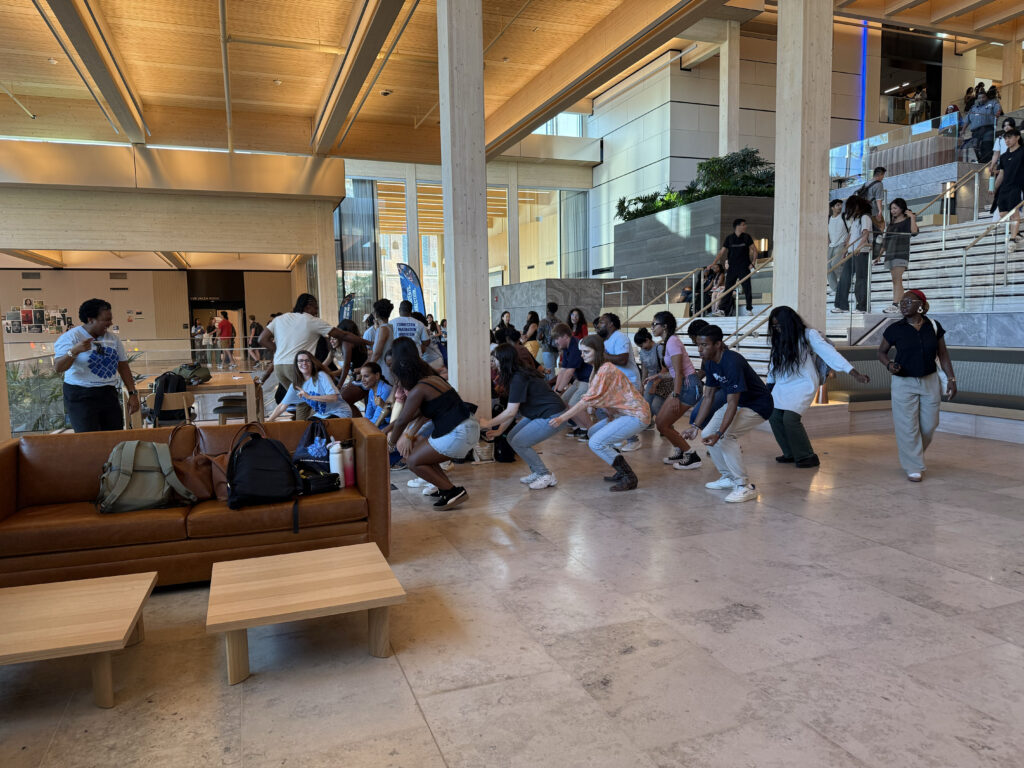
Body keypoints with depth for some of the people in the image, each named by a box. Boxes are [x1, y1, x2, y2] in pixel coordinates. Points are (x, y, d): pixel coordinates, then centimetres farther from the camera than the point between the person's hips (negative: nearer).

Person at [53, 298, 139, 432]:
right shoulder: (70, 337, -6)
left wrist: (133, 394, 5)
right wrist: (74, 351, -31)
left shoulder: (112, 339, 11)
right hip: (81, 398, -5)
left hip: (109, 395, 5)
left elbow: (123, 367, 14)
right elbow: (58, 368, -15)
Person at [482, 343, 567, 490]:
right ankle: (537, 472, 16)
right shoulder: (517, 375, 8)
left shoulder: (519, 379, -21)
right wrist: (499, 430, 10)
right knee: (512, 437, 6)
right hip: (539, 413, 10)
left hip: (553, 415, -10)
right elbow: (513, 409, 12)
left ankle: (547, 476, 2)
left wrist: (488, 423, -10)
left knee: (519, 442, -11)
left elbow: (511, 412, -21)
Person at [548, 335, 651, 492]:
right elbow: (592, 402, 9)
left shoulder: (606, 370, -19)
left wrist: (562, 418, -22)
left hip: (636, 415, -11)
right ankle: (622, 471, 17)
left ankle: (629, 478, -8)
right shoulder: (599, 369, 13)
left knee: (596, 443, -17)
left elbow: (588, 401, -23)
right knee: (592, 432, 15)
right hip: (623, 413, 11)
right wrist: (565, 415, 0)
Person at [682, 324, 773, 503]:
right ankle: (729, 478, 19)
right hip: (737, 402, 9)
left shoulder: (732, 362, -31)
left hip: (758, 405, -9)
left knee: (726, 437, -26)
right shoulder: (710, 363, -3)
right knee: (707, 434, 2)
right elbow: (708, 397, 4)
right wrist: (695, 426, 0)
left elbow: (732, 403, -34)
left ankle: (745, 487, -14)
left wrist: (719, 433, -40)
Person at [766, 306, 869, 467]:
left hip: (803, 384, -7)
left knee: (790, 418, -20)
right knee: (774, 417, -2)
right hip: (782, 386, 7)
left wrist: (853, 371, -26)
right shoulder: (779, 340, 10)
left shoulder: (808, 335, -9)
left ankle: (808, 457, -3)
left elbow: (828, 352, -19)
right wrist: (770, 383, 19)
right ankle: (791, 454, 15)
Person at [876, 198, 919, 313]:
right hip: (890, 254, 7)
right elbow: (886, 241, 24)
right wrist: (880, 255, 22)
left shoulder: (907, 220, 1)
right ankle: (902, 305, 6)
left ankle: (895, 305, -24)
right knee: (895, 281, 4)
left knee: (897, 280, -17)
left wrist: (912, 217, -16)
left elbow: (914, 231, -20)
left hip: (901, 253, -7)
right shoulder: (892, 222, 20)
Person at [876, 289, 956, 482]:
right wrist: (889, 364, -14)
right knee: (907, 427, -1)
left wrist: (951, 379, 1)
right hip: (904, 383, -2)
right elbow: (881, 351, 6)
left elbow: (943, 355, 5)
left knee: (928, 425, 9)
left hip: (930, 381, 2)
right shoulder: (895, 329, -6)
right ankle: (913, 468, 11)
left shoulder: (934, 326, -1)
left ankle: (914, 455, 35)